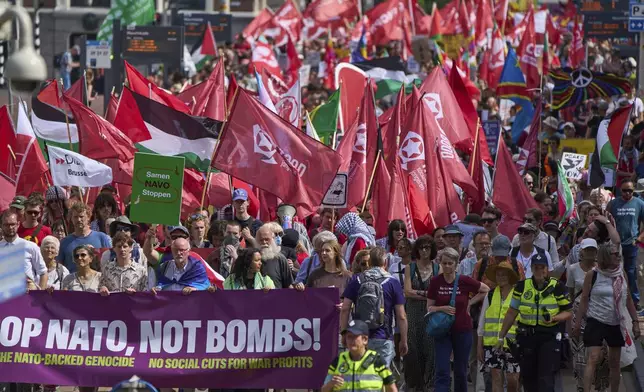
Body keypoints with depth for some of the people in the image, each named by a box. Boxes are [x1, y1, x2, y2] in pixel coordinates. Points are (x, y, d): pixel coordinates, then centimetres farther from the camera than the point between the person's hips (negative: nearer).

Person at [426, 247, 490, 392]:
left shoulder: (464, 281, -7)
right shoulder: (435, 282, -5)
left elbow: (486, 290, 9)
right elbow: (429, 307, 0)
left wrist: (470, 303, 1)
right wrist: (442, 308, -19)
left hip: (463, 331, 0)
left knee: (460, 372, 10)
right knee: (441, 371, -10)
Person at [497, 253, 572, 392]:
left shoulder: (557, 287, -2)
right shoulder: (522, 286, 5)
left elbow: (568, 313, 2)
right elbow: (512, 313, 10)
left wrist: (554, 318, -18)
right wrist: (501, 337, 10)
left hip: (550, 337, -3)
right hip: (526, 336, 3)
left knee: (546, 378, -11)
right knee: (528, 378, 7)